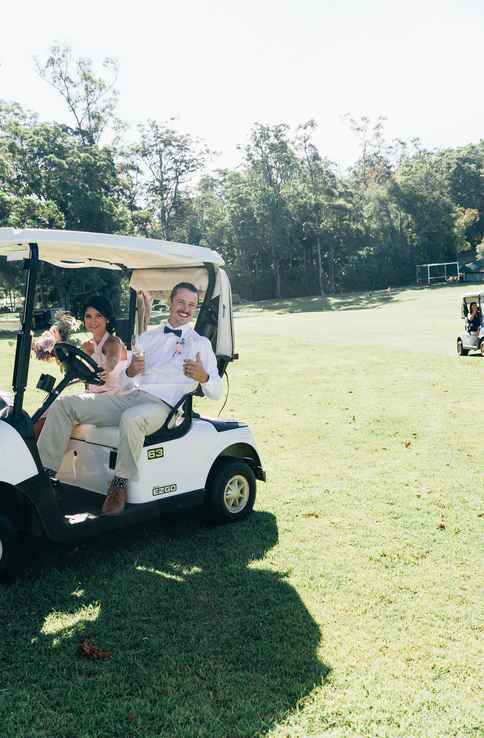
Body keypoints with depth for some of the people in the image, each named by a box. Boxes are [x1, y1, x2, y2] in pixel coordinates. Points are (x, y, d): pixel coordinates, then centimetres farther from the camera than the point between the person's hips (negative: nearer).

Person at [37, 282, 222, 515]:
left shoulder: (200, 344, 10)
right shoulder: (147, 337, 22)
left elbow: (215, 392, 3)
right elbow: (126, 383, 19)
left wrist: (203, 376, -20)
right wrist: (131, 372, -6)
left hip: (161, 404, -5)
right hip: (129, 396, 6)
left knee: (132, 419, -40)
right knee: (63, 405, -8)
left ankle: (120, 486, -24)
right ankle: (45, 473, -10)